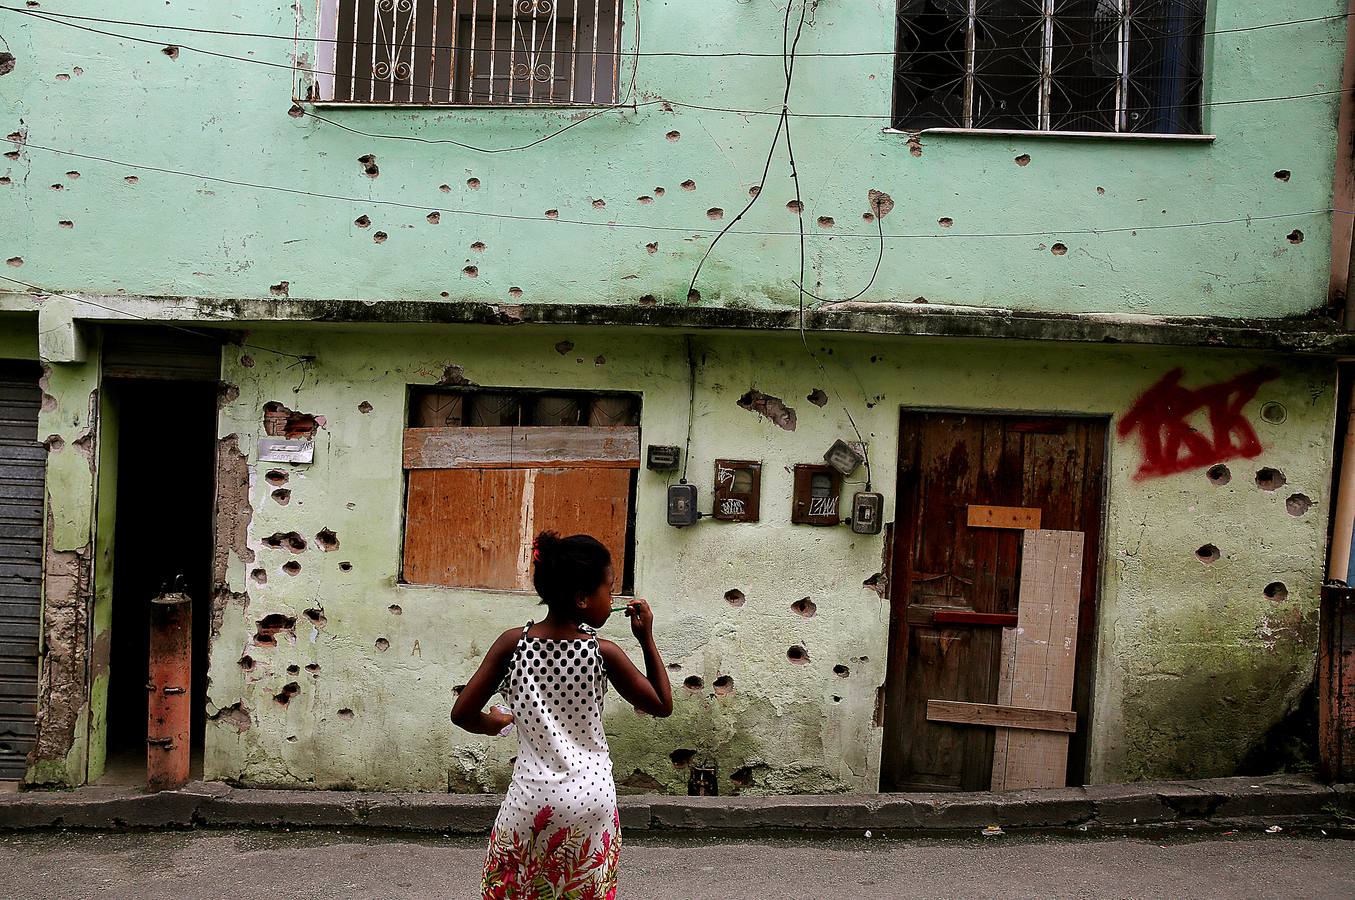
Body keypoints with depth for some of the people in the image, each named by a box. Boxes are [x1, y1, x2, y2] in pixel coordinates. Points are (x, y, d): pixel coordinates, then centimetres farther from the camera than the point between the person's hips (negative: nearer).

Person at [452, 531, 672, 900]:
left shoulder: (512, 643, -10)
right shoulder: (603, 653, -13)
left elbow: (462, 714, -7)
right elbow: (662, 705, -1)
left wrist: (496, 723, 13)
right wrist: (647, 639, 1)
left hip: (531, 800, 1)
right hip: (592, 801, 0)